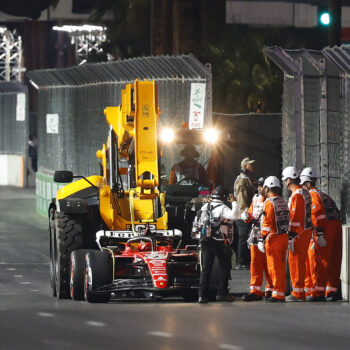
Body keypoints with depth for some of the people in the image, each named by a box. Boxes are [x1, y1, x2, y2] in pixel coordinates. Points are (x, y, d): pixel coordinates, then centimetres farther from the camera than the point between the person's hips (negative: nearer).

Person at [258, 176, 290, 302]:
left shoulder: (269, 202, -11)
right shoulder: (283, 202, 14)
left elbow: (267, 222, -16)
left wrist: (262, 239, -14)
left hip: (273, 238, -8)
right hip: (284, 236, 8)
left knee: (274, 266, -4)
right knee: (281, 266, 13)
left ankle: (278, 294, -4)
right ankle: (281, 292, 18)